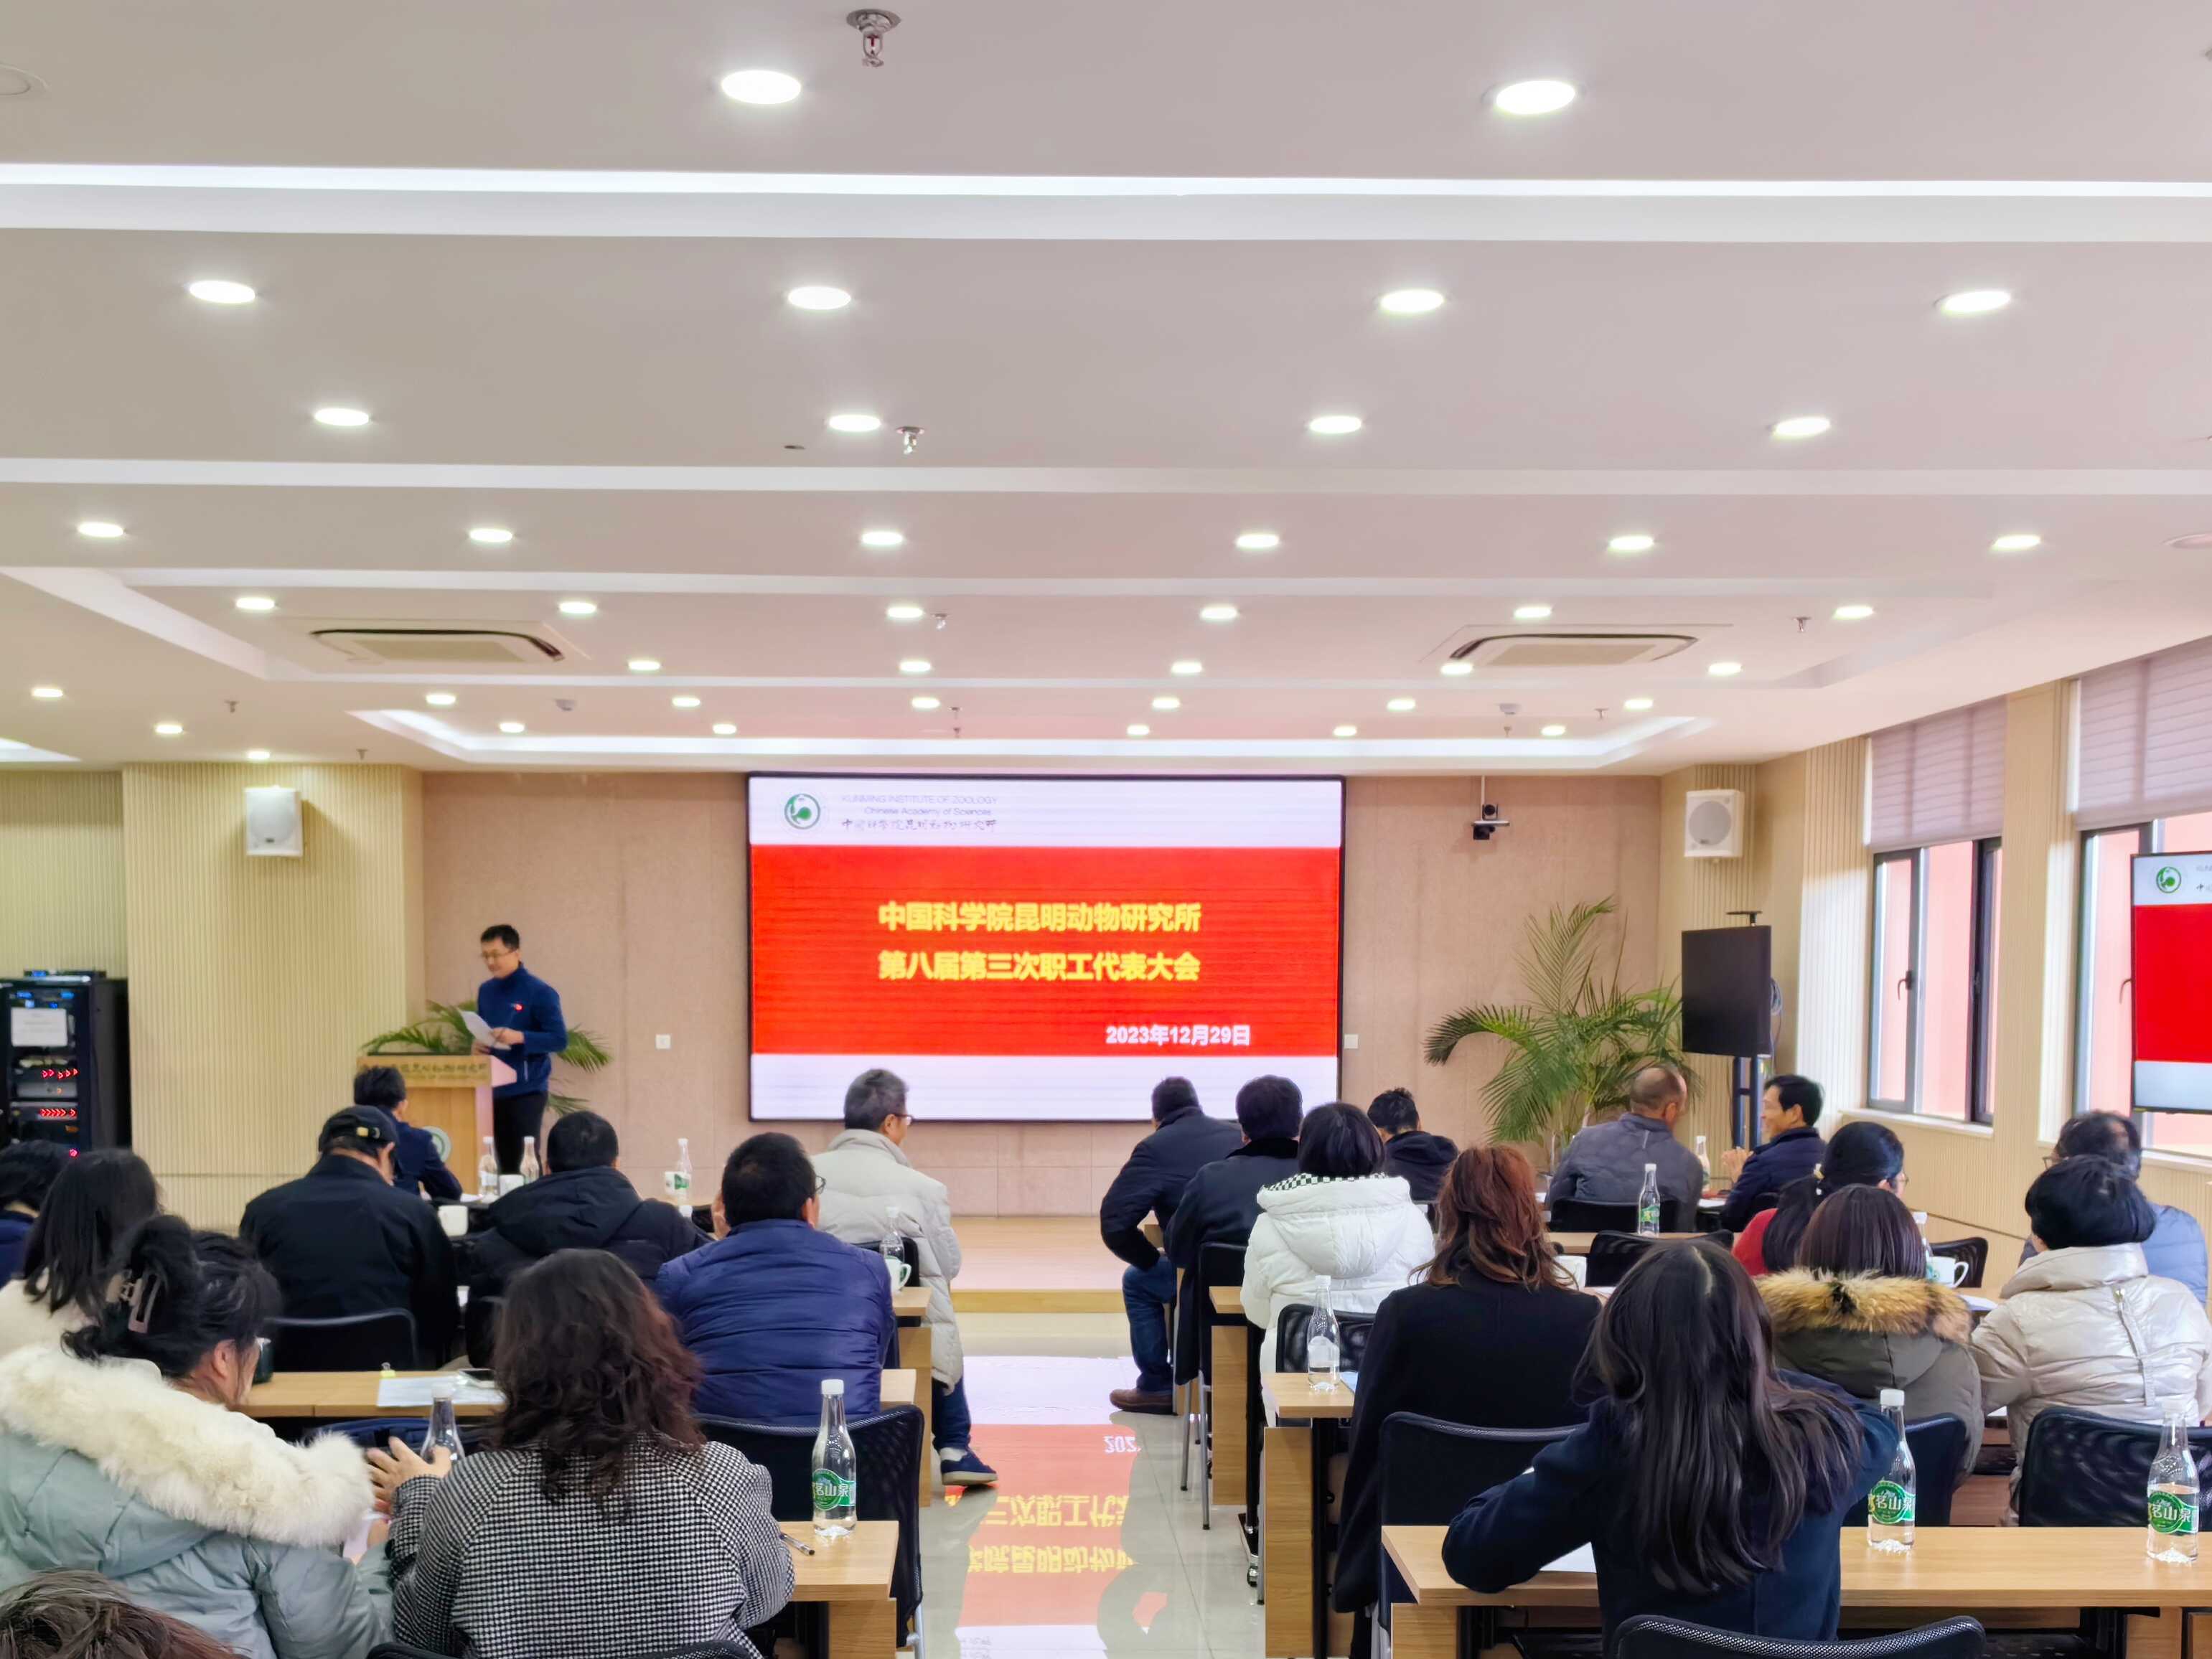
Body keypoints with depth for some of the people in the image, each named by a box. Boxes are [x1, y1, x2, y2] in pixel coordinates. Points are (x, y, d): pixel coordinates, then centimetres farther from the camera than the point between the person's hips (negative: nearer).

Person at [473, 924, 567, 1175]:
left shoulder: (540, 992, -9)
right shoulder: (485, 991, 10)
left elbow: (559, 1039, -14)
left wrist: (519, 1037, -27)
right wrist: (479, 1044, -2)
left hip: (526, 1090, -6)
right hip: (493, 1089, 6)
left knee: (524, 1161, -5)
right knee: (504, 1162, 10)